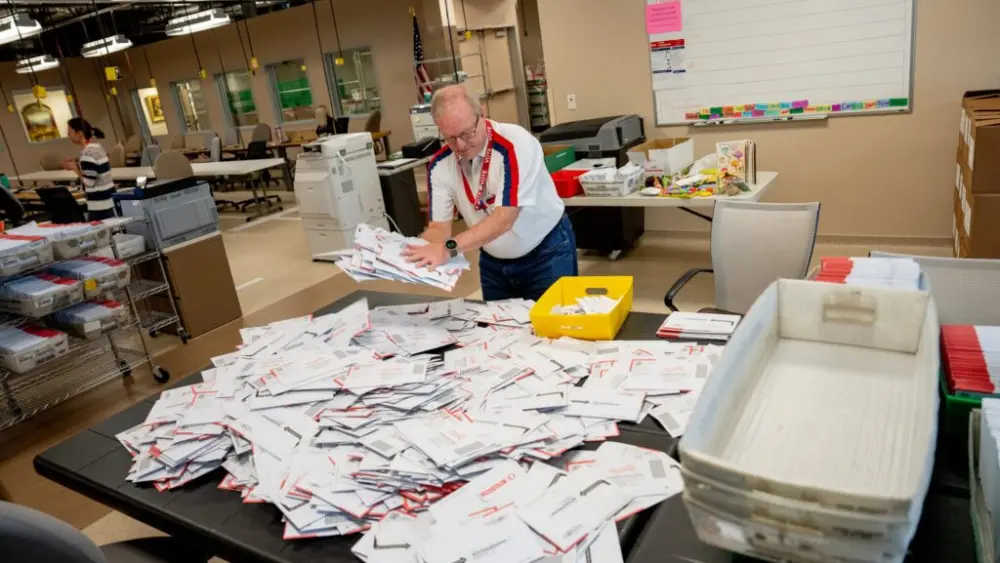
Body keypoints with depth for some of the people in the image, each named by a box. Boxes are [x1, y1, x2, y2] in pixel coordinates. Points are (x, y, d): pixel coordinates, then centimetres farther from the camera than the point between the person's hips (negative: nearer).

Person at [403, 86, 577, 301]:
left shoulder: (516, 144, -26)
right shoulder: (440, 165, -11)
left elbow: (504, 218, -34)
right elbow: (439, 227, -8)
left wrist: (449, 249, -46)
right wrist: (419, 253, -31)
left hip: (546, 253, -4)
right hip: (493, 263, 4)